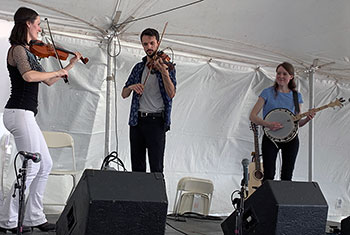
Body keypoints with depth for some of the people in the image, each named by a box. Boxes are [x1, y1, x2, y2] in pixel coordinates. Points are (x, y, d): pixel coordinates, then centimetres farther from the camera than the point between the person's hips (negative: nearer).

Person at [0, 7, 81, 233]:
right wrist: (57, 71, -15)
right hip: (20, 113, -10)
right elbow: (28, 76, -30)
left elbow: (48, 81, 24)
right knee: (32, 168, -6)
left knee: (45, 165, 11)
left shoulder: (27, 51, 18)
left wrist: (71, 64, 26)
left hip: (25, 115, 10)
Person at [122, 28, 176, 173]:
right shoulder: (138, 67, 15)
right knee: (137, 167, 9)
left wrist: (164, 73, -28)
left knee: (156, 168, -5)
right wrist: (131, 87, -9)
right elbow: (124, 94, 14)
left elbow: (171, 94, -13)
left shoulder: (166, 65, 2)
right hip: (137, 121, 5)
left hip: (156, 121, -4)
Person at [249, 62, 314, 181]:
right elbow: (252, 116, -6)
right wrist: (268, 124, -22)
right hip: (270, 138, -3)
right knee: (268, 176, -7)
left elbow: (297, 123, 13)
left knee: (287, 176, 6)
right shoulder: (268, 93, -1)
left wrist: (307, 119, -8)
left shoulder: (296, 96, 8)